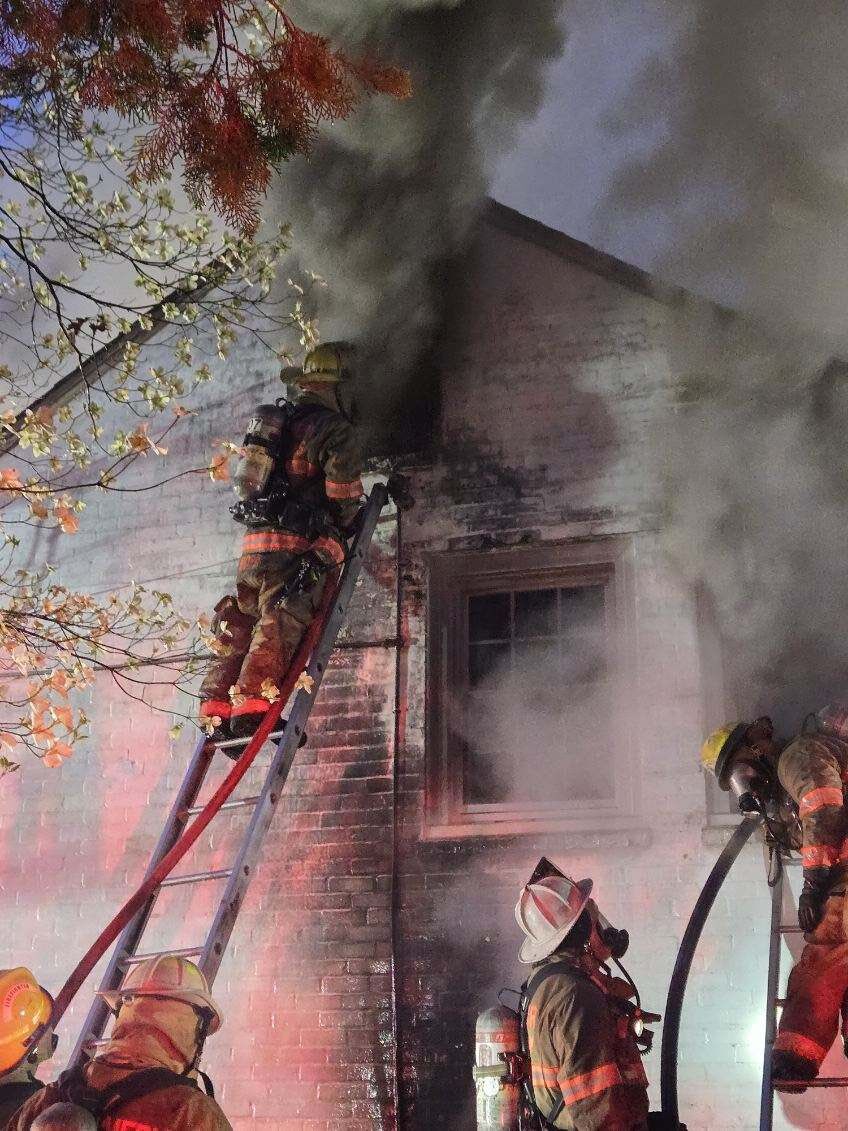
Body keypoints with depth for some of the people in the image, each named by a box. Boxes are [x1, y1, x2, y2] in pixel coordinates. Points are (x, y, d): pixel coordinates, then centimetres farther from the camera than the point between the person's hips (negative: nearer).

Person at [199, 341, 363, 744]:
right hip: (295, 544, -8)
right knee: (281, 624, -14)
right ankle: (254, 705, -25)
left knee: (240, 625, 10)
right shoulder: (336, 431, -5)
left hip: (253, 542, 8)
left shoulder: (277, 419, 21)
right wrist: (343, 529, 13)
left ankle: (216, 707, 6)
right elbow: (343, 497, -9)